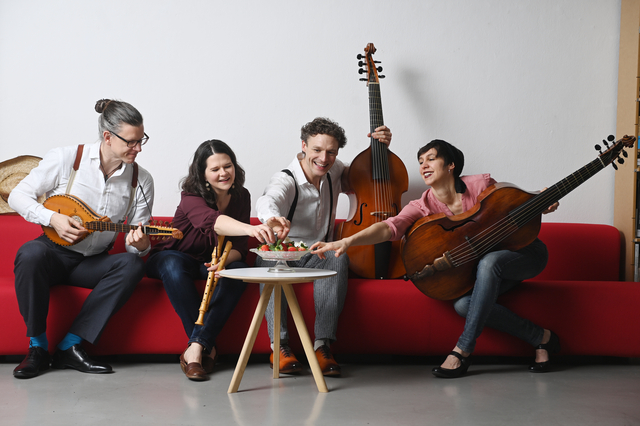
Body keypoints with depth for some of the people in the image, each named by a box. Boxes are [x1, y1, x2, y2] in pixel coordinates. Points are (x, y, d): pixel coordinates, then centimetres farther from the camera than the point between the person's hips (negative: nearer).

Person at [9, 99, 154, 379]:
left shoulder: (141, 180, -2)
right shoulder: (65, 159, -9)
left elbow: (139, 242, 1)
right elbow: (18, 196, -5)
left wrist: (140, 245, -24)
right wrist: (52, 218, -22)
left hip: (94, 262, 3)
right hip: (56, 252, -2)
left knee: (133, 265, -28)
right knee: (30, 254, -36)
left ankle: (70, 346, -24)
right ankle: (37, 346, -18)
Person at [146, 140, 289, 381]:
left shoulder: (241, 196, -7)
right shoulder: (191, 196, -23)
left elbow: (240, 247, -7)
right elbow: (212, 220, -48)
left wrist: (225, 259, -32)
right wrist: (251, 229, -67)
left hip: (213, 262, 4)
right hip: (173, 256, -3)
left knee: (238, 271, -29)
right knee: (173, 267, -38)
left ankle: (196, 346, -32)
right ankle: (207, 348, -32)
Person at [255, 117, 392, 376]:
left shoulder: (334, 173, 5)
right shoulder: (285, 180, -14)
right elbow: (267, 202, -39)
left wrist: (380, 147, 3)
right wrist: (273, 219, -64)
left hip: (319, 256, 3)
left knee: (338, 257, -32)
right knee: (270, 260, -38)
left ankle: (322, 345, -34)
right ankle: (279, 345, -32)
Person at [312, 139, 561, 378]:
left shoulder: (481, 185, -13)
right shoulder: (423, 207, -9)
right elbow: (389, 227, -27)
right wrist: (348, 241, -43)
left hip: (524, 252, -3)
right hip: (480, 269, 3)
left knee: (488, 261, -37)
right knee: (463, 303, -28)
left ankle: (463, 350, -30)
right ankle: (540, 337, -9)